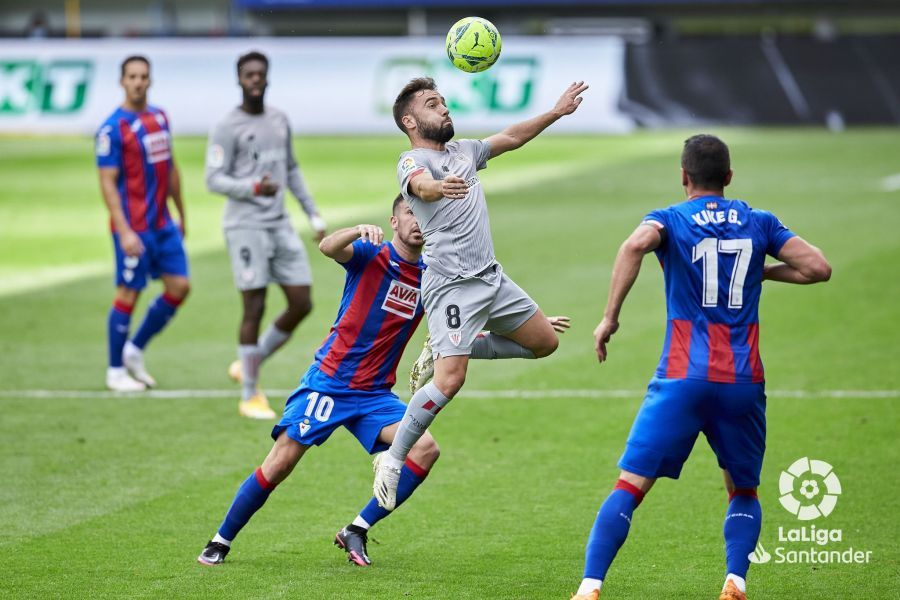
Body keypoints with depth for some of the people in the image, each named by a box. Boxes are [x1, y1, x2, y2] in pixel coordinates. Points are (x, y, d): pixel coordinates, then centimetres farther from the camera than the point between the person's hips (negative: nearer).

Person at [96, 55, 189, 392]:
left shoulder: (160, 118, 11)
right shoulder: (113, 128, -12)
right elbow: (107, 183, -14)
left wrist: (181, 214, 21)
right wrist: (124, 231, -21)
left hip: (163, 224, 7)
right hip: (133, 228, -7)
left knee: (179, 286, 4)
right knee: (128, 294, -2)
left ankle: (135, 350, 20)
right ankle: (115, 371, 10)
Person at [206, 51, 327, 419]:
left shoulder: (279, 121, 14)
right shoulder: (227, 129, -6)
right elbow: (214, 180, -10)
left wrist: (314, 216, 20)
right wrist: (253, 188, -27)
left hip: (280, 225, 6)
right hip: (245, 226, -6)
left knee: (301, 304, 1)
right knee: (255, 307, -8)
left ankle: (248, 366, 21)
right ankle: (250, 395, 4)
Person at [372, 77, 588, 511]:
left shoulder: (462, 151, 15)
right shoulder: (413, 161, -11)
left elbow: (511, 138, 29)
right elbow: (421, 184, -34)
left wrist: (556, 112, 25)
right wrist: (438, 187, -57)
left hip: (492, 278, 9)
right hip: (452, 284, -9)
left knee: (544, 342, 17)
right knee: (449, 381, -19)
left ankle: (444, 352, 23)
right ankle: (392, 460, -6)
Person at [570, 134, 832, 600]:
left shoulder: (669, 220, 5)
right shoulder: (759, 223, 12)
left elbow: (635, 245, -18)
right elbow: (818, 268, 6)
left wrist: (609, 316, -13)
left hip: (683, 377, -2)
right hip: (744, 382, 2)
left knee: (631, 486, -3)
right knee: (743, 492, 20)